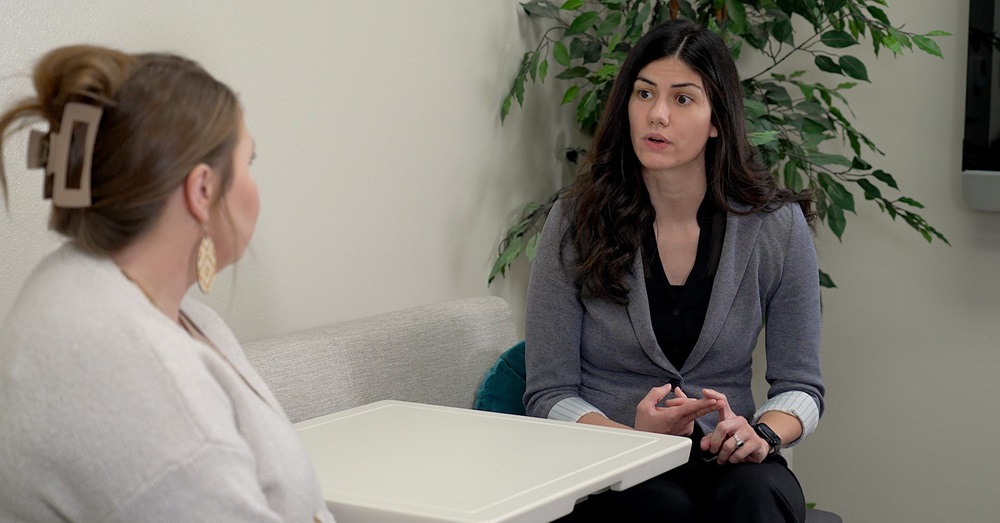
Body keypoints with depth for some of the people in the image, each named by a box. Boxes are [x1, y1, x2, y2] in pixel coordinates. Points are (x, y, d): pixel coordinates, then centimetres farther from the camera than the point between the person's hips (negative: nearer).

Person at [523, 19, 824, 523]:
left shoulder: (778, 226, 0)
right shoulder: (576, 222, -3)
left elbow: (799, 385, 7)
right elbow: (549, 395, -3)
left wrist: (762, 433, -17)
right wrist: (633, 435, -22)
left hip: (724, 461, 2)